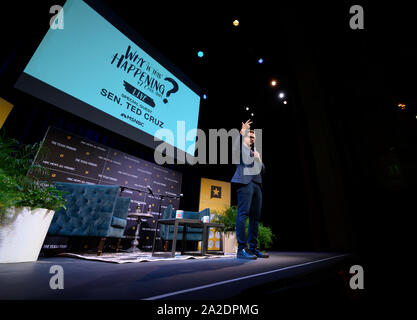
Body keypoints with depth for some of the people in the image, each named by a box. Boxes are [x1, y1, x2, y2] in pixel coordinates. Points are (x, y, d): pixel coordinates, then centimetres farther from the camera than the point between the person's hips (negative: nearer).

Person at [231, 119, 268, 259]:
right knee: (243, 214, -13)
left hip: (257, 184, 7)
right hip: (245, 181, -7)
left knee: (256, 216, 5)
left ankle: (253, 248, 12)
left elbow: (262, 170, 23)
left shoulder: (255, 153, 30)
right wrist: (242, 132, -22)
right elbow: (236, 145, -13)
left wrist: (258, 159, 7)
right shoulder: (240, 148, 13)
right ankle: (241, 249, -10)